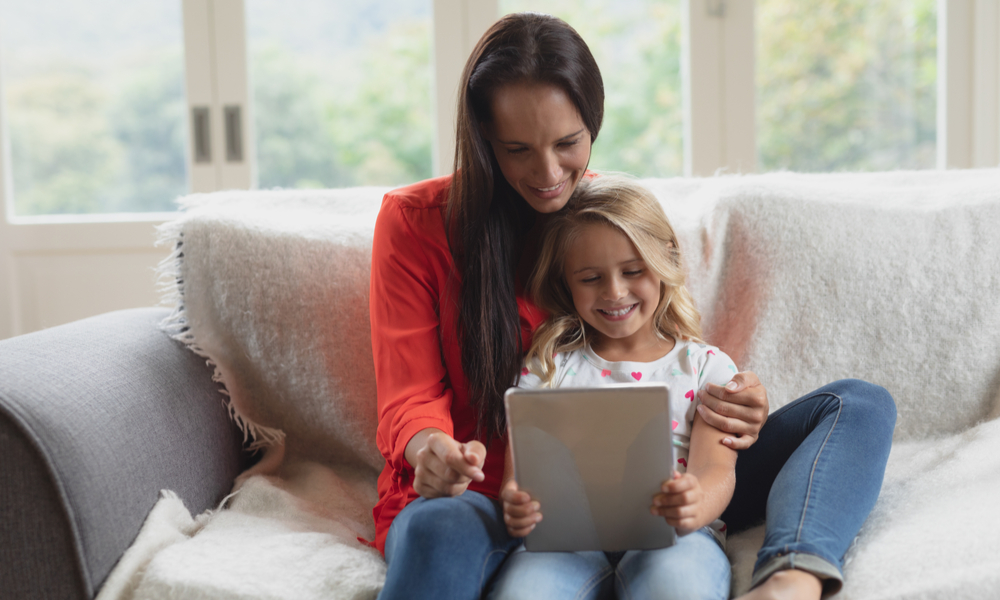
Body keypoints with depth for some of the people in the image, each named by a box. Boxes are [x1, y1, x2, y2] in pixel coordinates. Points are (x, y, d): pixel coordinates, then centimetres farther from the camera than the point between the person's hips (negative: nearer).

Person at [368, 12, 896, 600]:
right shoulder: (415, 222, -1)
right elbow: (411, 400, -2)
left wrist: (729, 410, -17)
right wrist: (432, 449, -28)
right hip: (485, 496, -4)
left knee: (860, 405, -10)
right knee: (439, 533, -45)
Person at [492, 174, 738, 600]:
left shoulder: (705, 367, 15)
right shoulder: (549, 367, 17)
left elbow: (716, 469, 2)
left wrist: (696, 506, -25)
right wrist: (516, 506, -20)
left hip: (670, 534, 0)